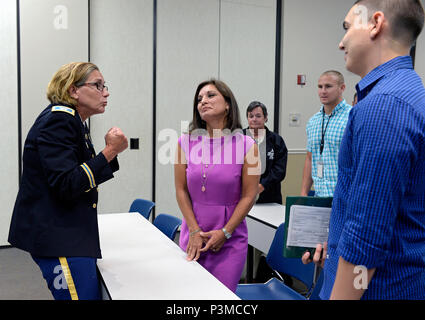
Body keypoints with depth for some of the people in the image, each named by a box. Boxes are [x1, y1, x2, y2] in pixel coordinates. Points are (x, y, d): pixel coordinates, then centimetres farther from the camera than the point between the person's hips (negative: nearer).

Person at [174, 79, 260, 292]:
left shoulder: (246, 145, -7)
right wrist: (195, 231, -3)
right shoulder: (186, 142, -1)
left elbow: (249, 196, -5)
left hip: (230, 240, -2)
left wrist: (224, 233, -8)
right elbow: (181, 190, 2)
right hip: (192, 235, 3)